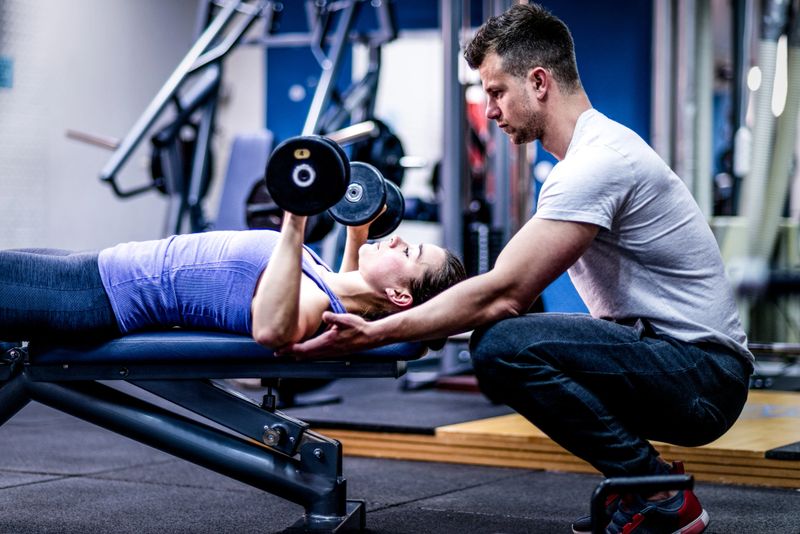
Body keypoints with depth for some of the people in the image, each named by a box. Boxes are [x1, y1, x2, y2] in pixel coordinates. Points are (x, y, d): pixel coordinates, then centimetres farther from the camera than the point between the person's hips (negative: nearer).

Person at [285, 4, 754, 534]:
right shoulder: (596, 149, 13)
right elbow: (516, 289, 18)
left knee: (504, 344, -26)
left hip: (704, 372, -10)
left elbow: (503, 293, -24)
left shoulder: (599, 162, -19)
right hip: (667, 357, 10)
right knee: (499, 332, 12)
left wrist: (375, 333, -21)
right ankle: (641, 484, 11)